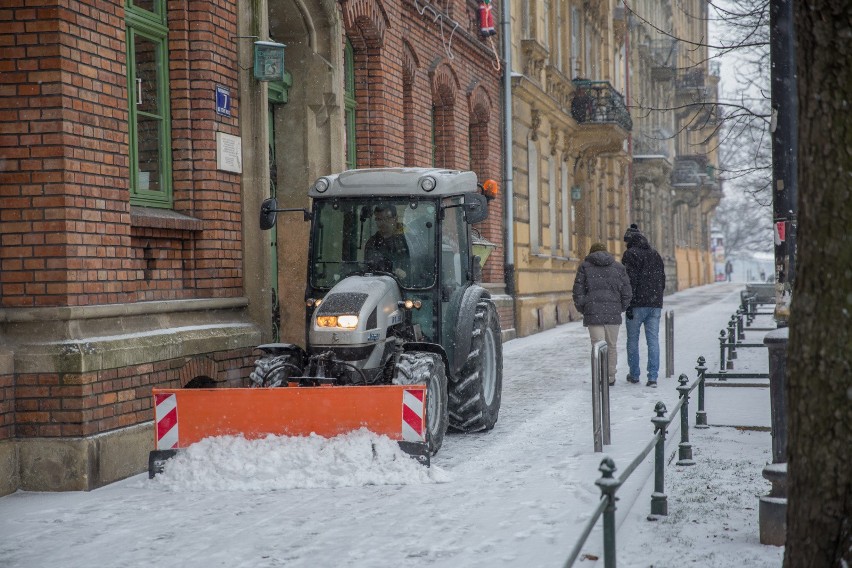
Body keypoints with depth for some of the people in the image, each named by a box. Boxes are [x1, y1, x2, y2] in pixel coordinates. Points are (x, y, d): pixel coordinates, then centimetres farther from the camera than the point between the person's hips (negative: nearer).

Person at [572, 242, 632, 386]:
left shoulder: (585, 266, 5)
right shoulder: (618, 267, 9)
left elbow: (578, 292, 0)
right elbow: (626, 292, 5)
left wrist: (582, 309, 11)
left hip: (593, 313, -2)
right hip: (613, 314, 2)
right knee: (611, 346, 14)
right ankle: (611, 377, 23)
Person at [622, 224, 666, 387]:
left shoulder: (630, 254, -6)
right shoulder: (656, 254, 16)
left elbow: (630, 281, -14)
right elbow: (662, 280, 18)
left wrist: (629, 305, -14)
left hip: (638, 304, -5)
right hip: (655, 304, 5)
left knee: (632, 339, 8)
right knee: (653, 340, 2)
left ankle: (634, 374, 15)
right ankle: (653, 377, -4)